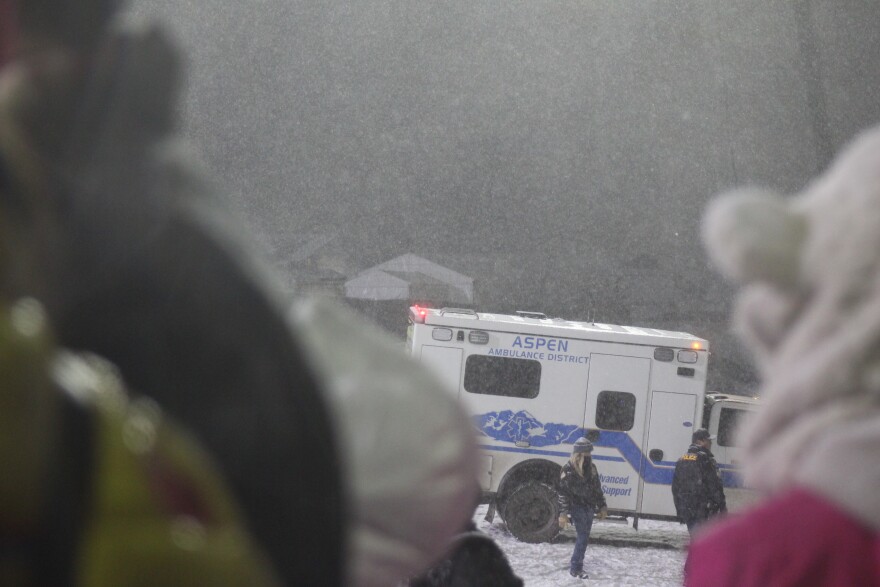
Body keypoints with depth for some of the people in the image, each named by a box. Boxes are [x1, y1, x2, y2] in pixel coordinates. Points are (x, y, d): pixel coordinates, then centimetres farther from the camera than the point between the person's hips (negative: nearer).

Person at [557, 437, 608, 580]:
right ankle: (576, 568, -4)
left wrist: (602, 506, 16)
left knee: (584, 537, 12)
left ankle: (575, 562, 27)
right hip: (577, 507, -7)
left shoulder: (591, 467, 9)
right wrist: (563, 513, -18)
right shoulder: (568, 469, -12)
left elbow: (597, 489, 17)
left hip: (589, 508, 7)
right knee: (583, 537, -10)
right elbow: (563, 492, -14)